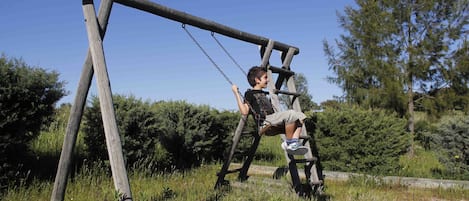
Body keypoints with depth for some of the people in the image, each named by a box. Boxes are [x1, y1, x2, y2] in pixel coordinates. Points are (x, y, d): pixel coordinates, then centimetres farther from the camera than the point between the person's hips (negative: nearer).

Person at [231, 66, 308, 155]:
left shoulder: (263, 94, 31)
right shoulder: (249, 94, 5)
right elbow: (244, 111, -8)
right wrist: (236, 93, -9)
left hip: (274, 126, 9)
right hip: (265, 124, -9)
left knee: (299, 115, -3)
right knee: (290, 113, -29)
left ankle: (295, 142, -15)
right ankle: (289, 143, -16)